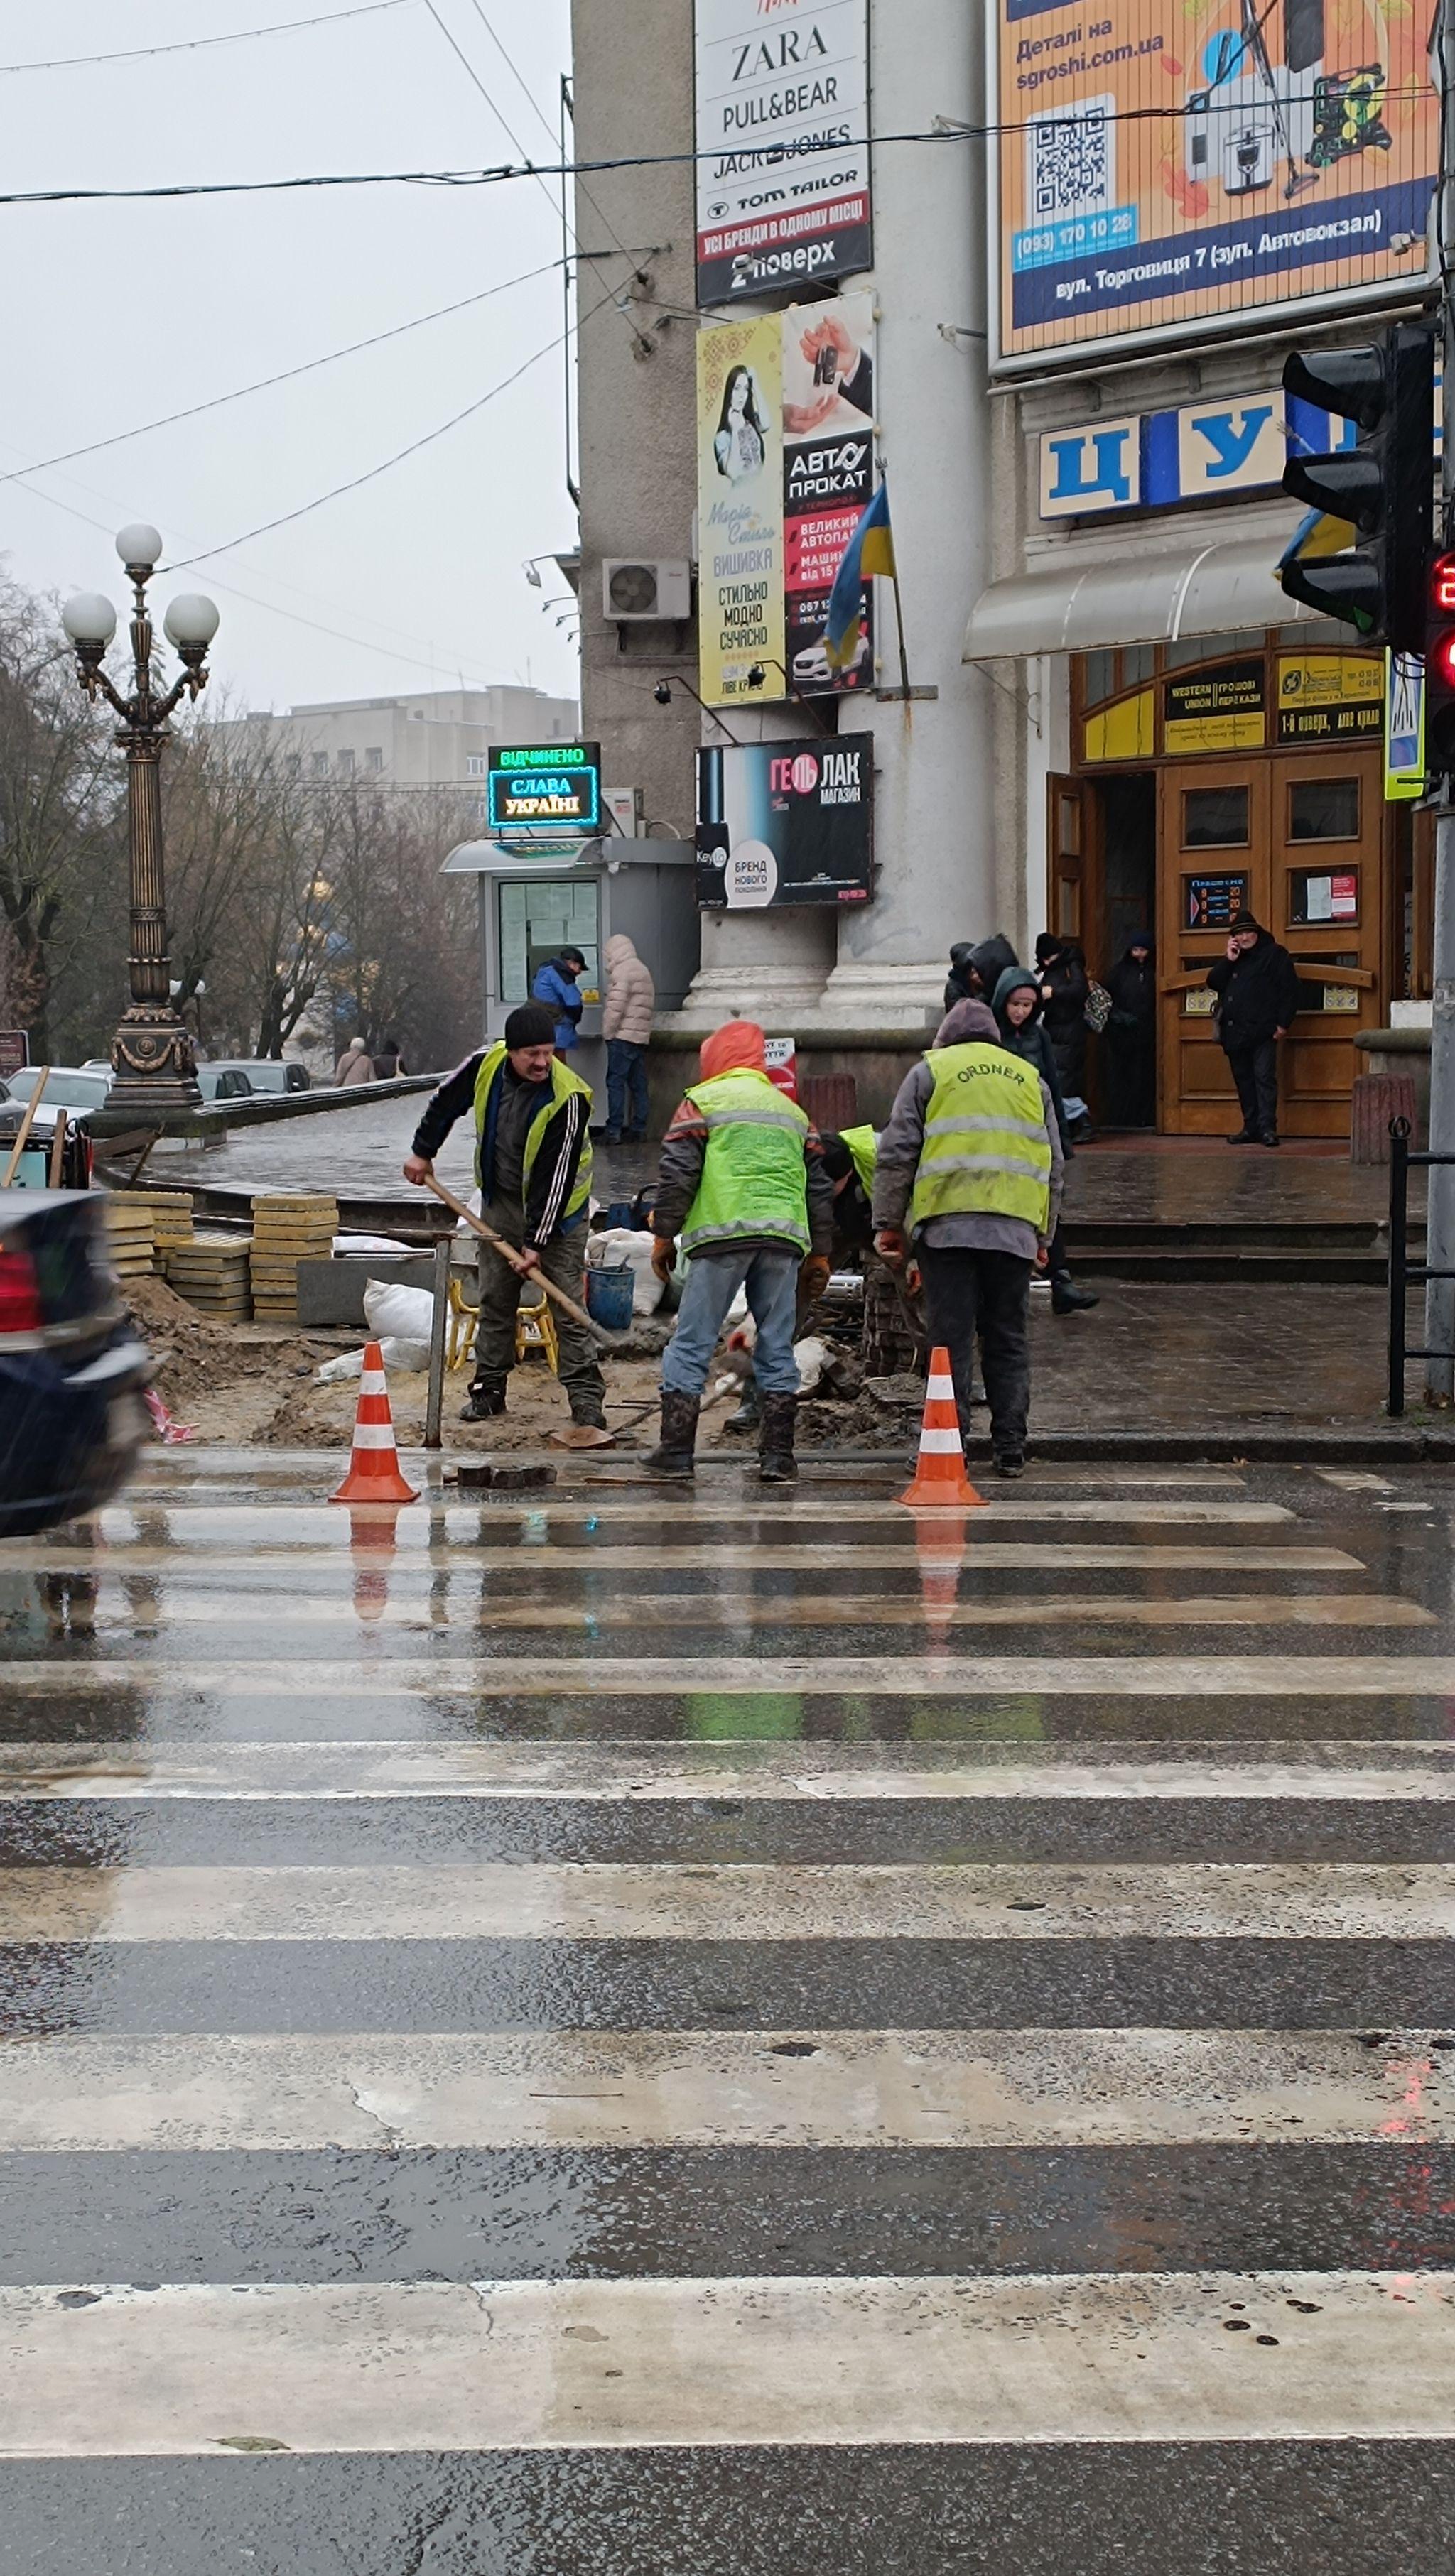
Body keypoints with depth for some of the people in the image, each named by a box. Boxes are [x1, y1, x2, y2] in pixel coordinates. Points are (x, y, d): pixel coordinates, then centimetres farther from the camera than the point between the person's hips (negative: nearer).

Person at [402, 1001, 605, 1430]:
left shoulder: (567, 1098, -28)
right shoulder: (486, 1064, -14)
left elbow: (557, 1177, -26)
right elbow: (445, 1102, 7)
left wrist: (537, 1241, -26)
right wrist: (422, 1151, 12)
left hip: (555, 1207, -5)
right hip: (501, 1201, 5)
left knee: (568, 1304, -8)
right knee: (495, 1299, 10)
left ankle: (586, 1398, -6)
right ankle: (489, 1388, 21)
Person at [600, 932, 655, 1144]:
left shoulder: (622, 971, -9)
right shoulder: (643, 970, 19)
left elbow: (616, 1006, -16)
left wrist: (608, 1032, -7)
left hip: (623, 1036, -9)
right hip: (641, 1036, 9)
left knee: (615, 1082, -8)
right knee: (638, 1084, 9)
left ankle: (614, 1131, -12)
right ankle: (638, 1129, 9)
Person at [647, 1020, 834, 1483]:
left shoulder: (703, 1101, 7)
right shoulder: (794, 1112, 24)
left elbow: (677, 1174, -1)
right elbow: (819, 1187, 22)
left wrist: (664, 1236, 5)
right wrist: (819, 1254, 25)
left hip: (722, 1235, -4)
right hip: (784, 1238, 4)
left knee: (691, 1345, 0)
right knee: (777, 1349, 7)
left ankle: (676, 1450, -1)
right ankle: (777, 1455, 4)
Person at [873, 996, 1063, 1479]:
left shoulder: (930, 1071, 10)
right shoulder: (1031, 1079, 21)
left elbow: (897, 1153, 3)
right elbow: (1053, 1167, 20)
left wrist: (888, 1224, 6)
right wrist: (1043, 1236, 24)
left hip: (947, 1225, -3)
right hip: (1015, 1229, 3)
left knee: (951, 1337, -1)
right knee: (1008, 1340, 8)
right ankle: (1010, 1447, 8)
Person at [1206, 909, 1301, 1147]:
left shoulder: (1275, 955, 2)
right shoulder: (1232, 960, 20)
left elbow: (1290, 990, -3)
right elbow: (1214, 982, 10)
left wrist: (1283, 1024, -10)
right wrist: (1228, 960, -3)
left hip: (1261, 1031, -6)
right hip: (1235, 1032, 6)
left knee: (1264, 1078, -12)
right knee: (1243, 1080, 8)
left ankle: (1268, 1128, -14)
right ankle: (1251, 1128, 12)